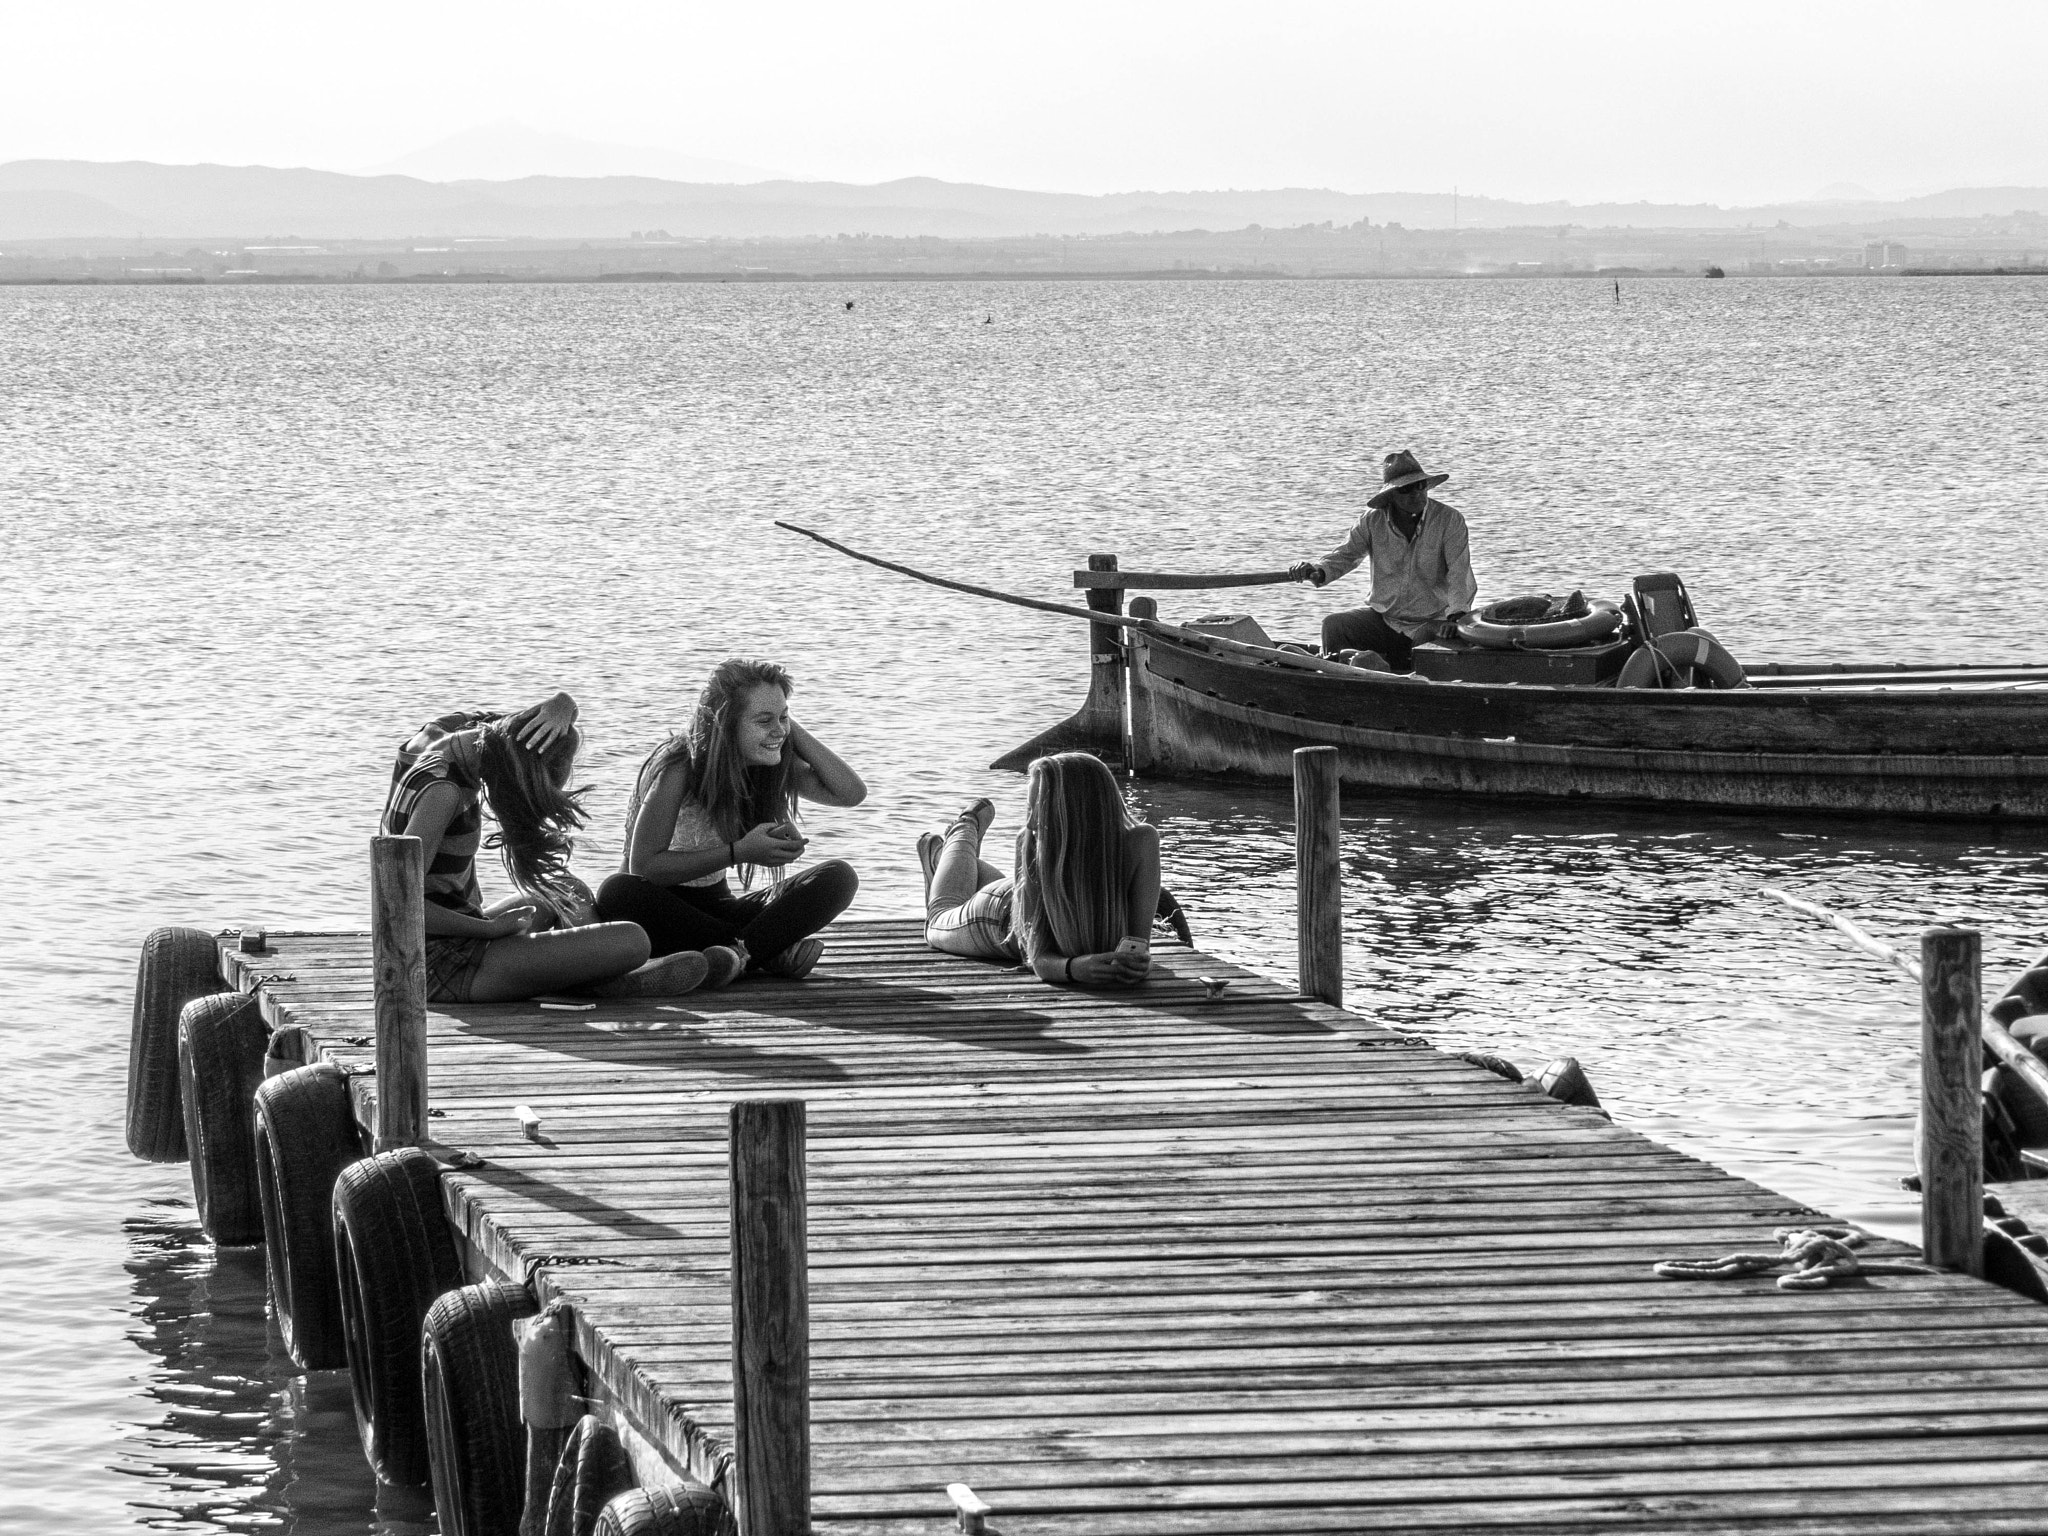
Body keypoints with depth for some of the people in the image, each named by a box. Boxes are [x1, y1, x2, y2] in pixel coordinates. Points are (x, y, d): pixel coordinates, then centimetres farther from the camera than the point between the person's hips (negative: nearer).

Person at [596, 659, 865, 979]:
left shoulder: (772, 765, -2)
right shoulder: (679, 767, -19)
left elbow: (852, 793, -8)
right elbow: (643, 866, -22)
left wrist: (791, 729, -12)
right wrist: (739, 852, -28)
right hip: (663, 909, -5)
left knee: (839, 877, -13)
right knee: (618, 891, -41)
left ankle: (739, 952, -34)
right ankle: (768, 952, -35)